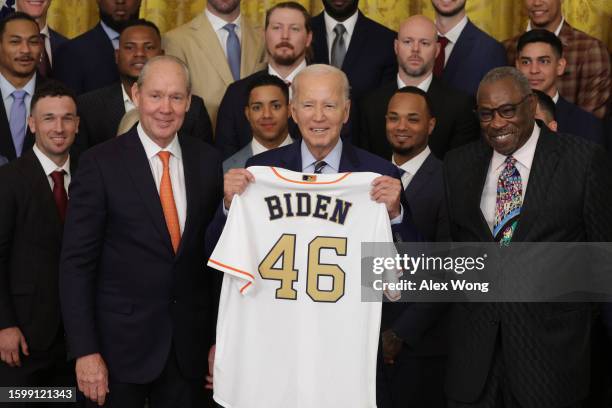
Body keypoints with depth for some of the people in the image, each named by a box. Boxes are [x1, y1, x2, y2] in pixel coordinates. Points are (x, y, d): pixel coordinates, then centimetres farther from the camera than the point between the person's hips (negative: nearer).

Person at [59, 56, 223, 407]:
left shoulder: (208, 160, 3)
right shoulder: (100, 163, -8)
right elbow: (77, 262, -8)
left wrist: (221, 337, 6)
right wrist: (85, 351, -12)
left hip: (191, 344, 3)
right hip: (121, 342, -3)